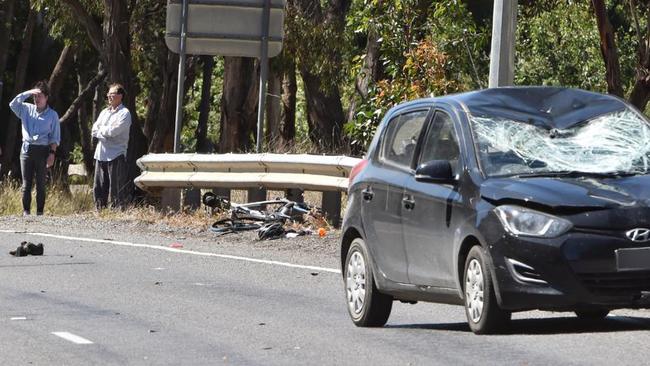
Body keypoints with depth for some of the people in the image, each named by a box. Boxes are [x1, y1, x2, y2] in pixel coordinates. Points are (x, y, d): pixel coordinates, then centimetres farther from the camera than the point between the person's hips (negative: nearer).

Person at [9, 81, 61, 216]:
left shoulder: (52, 115, 5)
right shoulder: (27, 109, 10)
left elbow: (55, 137, 4)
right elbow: (13, 104, -6)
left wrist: (52, 153, -6)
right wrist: (28, 93, -8)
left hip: (42, 150, -2)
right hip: (27, 149, 2)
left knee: (40, 184, 0)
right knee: (26, 183, -2)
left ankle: (40, 212, 3)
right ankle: (26, 211, -1)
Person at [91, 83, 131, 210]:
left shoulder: (124, 113, -4)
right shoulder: (104, 112, 18)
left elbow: (113, 131, -15)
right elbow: (94, 131, 9)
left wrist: (101, 130, 1)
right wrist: (106, 132, -9)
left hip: (116, 155, -7)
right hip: (101, 154, 7)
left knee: (117, 187, -6)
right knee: (99, 187, 8)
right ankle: (100, 210, 14)